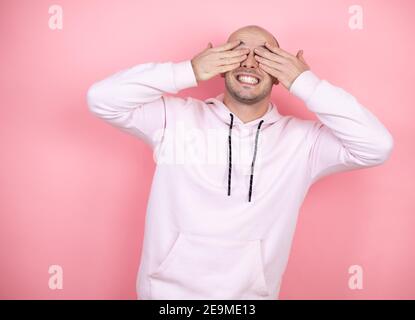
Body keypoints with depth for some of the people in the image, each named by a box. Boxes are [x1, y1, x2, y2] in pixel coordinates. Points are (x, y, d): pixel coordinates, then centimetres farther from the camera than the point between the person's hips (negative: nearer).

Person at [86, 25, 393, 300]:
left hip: (251, 294, 1)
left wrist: (306, 84, -17)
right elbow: (102, 99, -12)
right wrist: (188, 72, -18)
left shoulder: (302, 138, -4)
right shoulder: (176, 117, -5)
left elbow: (377, 146, -13)